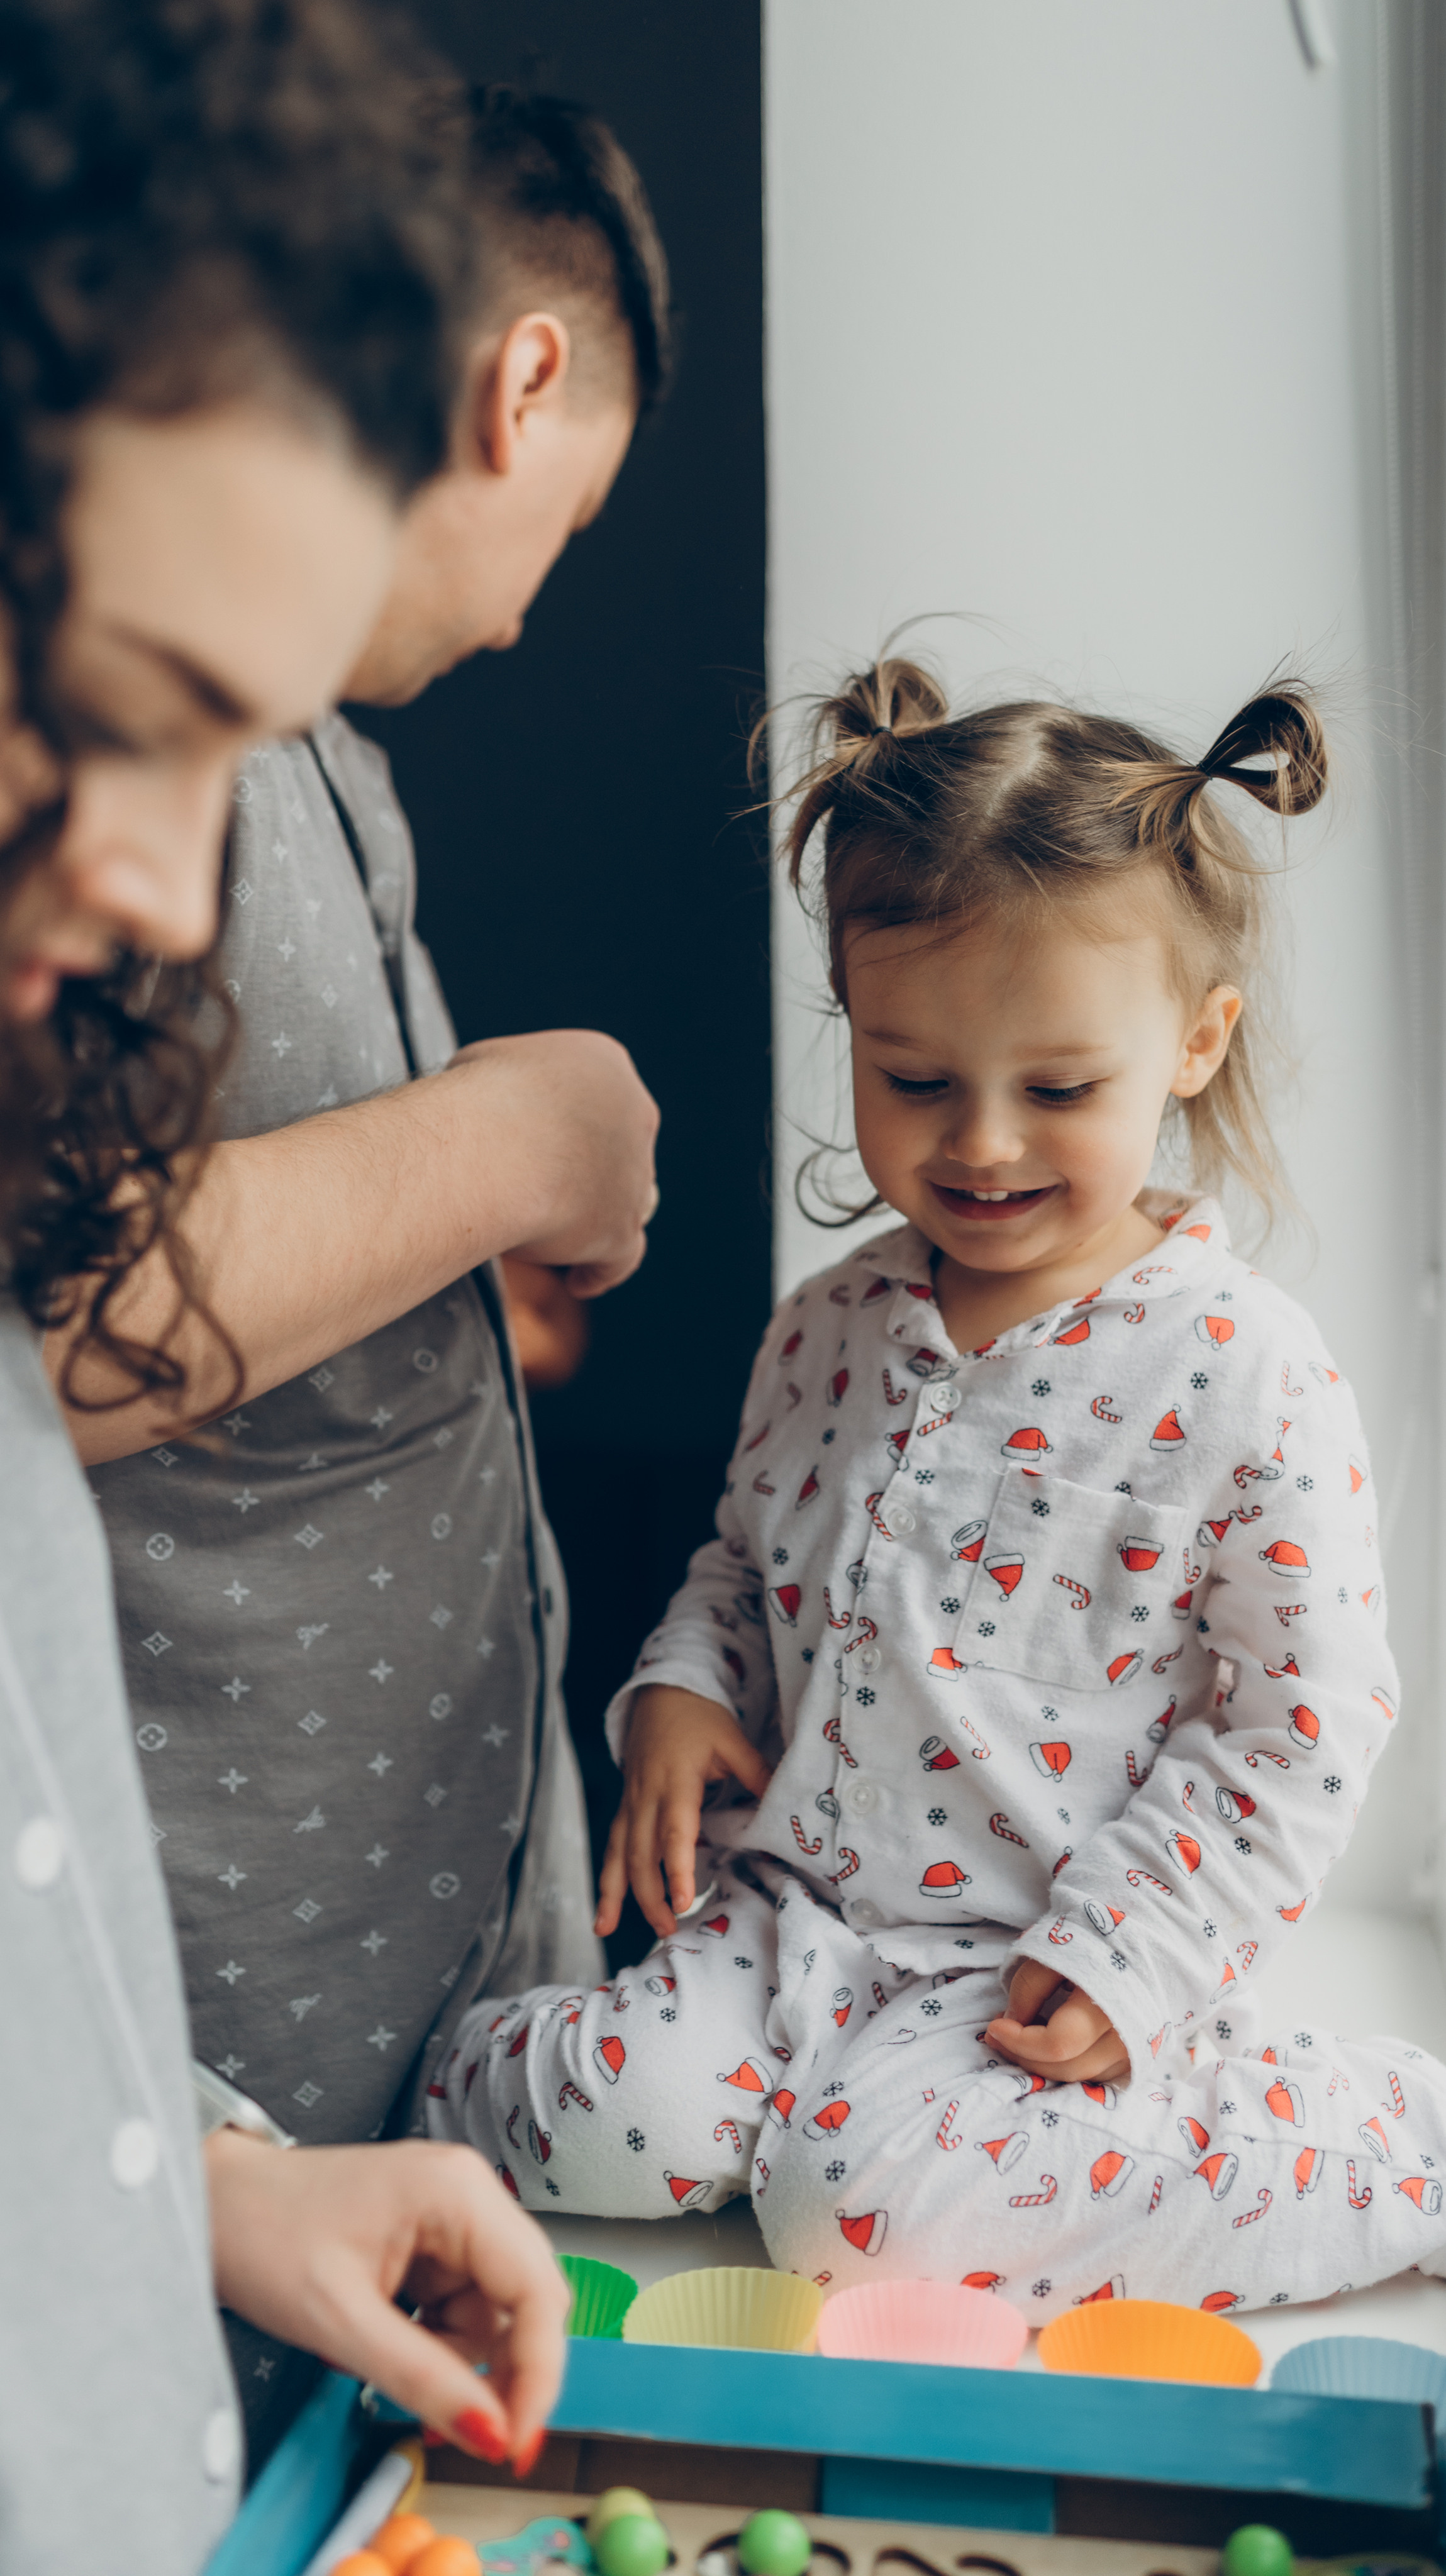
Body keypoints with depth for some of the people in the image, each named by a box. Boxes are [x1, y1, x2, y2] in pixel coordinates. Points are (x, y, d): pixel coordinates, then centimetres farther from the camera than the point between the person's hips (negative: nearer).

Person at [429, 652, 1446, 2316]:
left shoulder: (1245, 1373, -13)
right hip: (793, 1904, 3)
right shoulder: (825, 1331, 2)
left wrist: (1125, 1955, -14)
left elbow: (1304, 1728, -9)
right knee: (601, 2121, -21)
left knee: (859, 2198, -24)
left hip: (1051, 1957, -3)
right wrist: (682, 1688, -2)